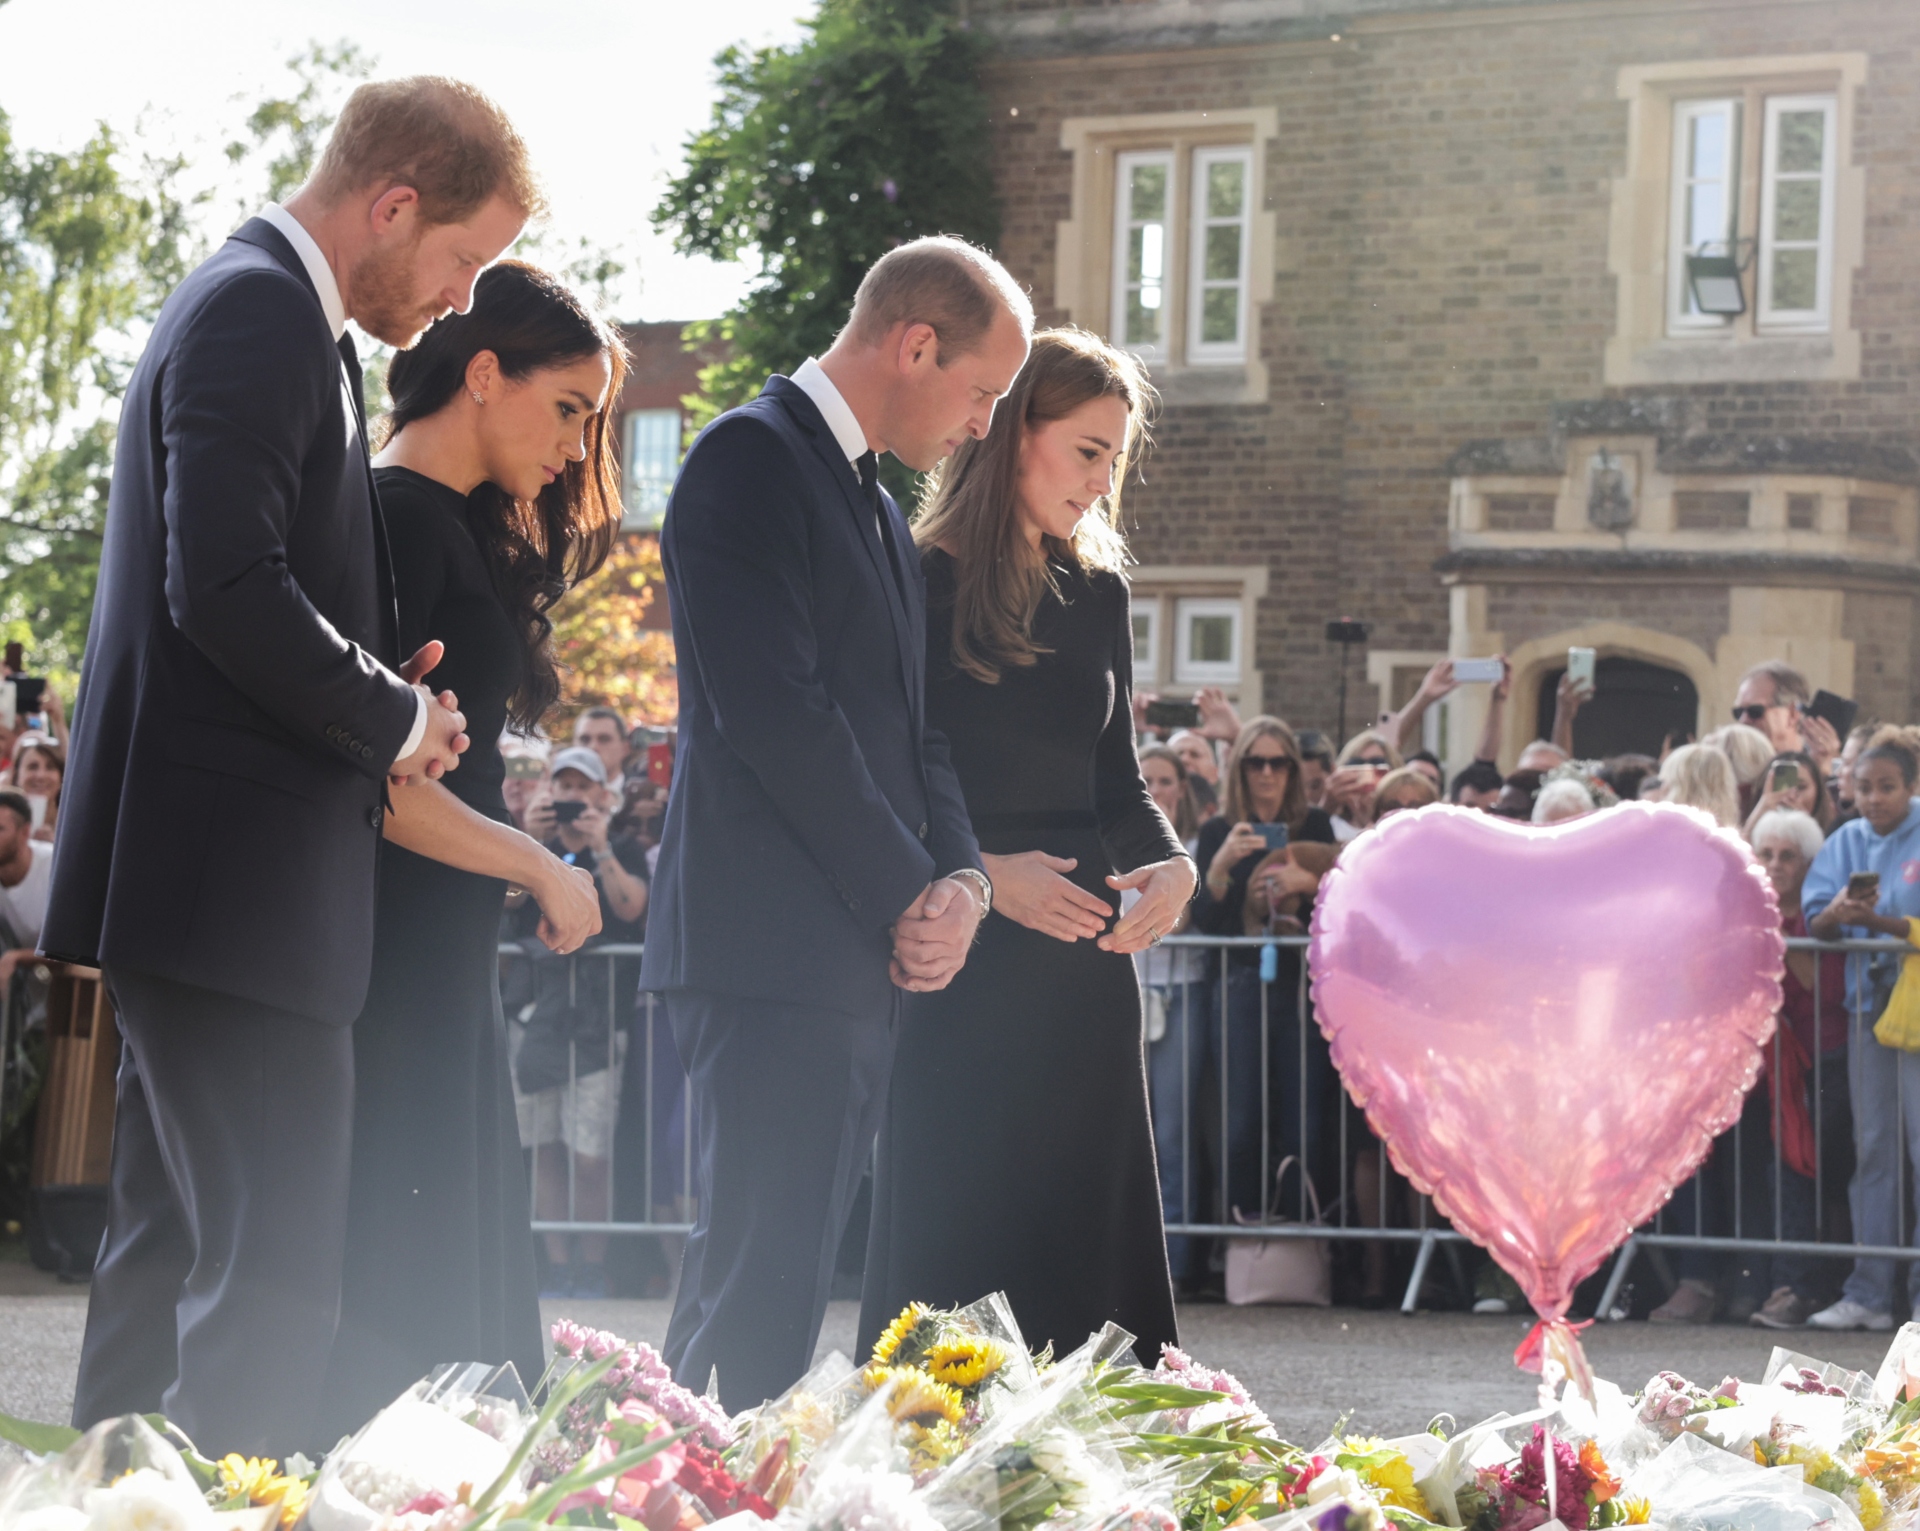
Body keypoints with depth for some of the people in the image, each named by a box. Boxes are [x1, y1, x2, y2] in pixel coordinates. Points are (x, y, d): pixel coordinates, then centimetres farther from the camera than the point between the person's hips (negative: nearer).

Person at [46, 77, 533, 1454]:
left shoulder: (274, 316, 19)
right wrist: (395, 718, -11)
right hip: (237, 876, -11)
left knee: (173, 1251, 14)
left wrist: (387, 697, 8)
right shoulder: (259, 316, -13)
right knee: (275, 1268, -11)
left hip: (207, 878, 11)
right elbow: (228, 590, -24)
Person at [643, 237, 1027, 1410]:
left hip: (867, 956, 9)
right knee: (762, 1282, -12)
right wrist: (909, 894, -12)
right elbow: (774, 710, -16)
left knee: (784, 1282, 8)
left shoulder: (878, 510, 23)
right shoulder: (752, 459, -7)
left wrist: (962, 879, 1)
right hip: (773, 953, -9)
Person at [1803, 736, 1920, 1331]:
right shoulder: (1847, 842, 11)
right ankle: (1870, 1294, 10)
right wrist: (1837, 912, -18)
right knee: (1872, 1148, 7)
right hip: (1868, 1000, 5)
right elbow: (1814, 922, 3)